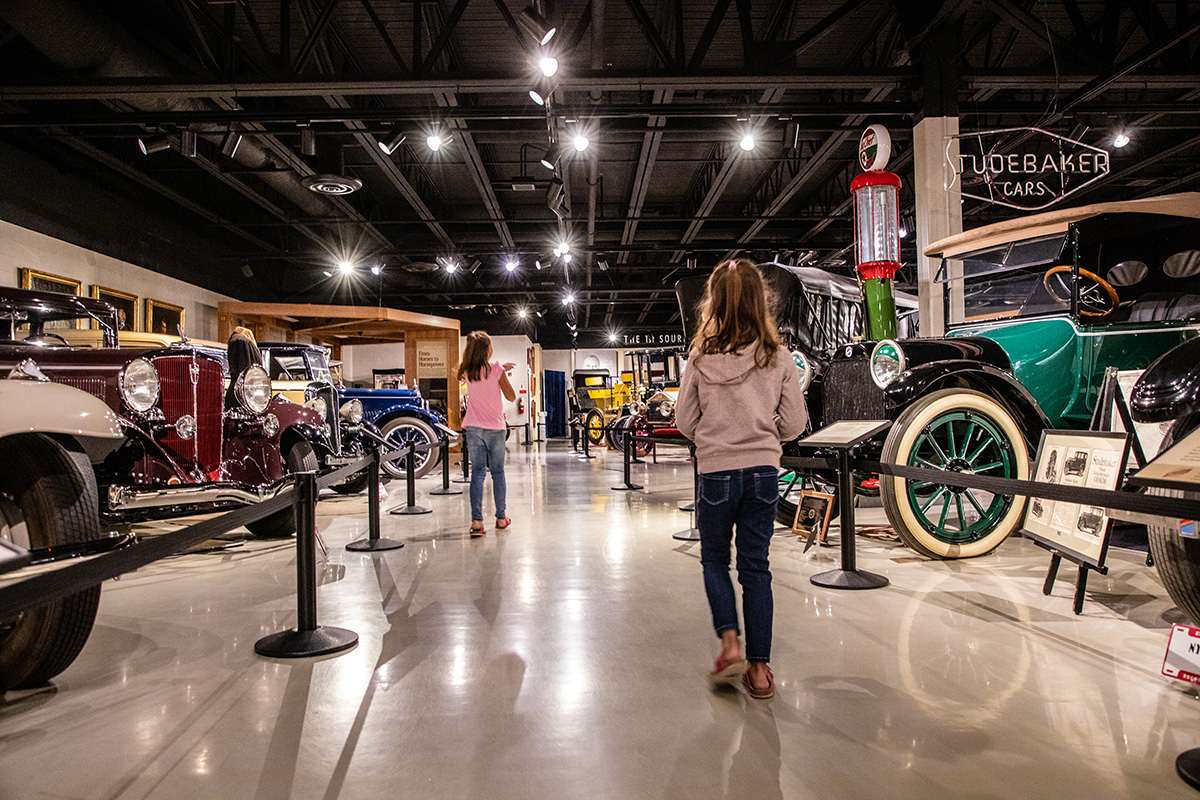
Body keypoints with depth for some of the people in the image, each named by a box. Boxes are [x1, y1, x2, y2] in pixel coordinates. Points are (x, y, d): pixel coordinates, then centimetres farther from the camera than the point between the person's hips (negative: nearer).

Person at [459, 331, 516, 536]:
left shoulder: (467, 371, 4)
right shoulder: (495, 370, -9)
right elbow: (511, 397, -2)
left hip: (473, 428, 3)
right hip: (494, 427, -2)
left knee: (477, 473, 1)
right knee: (497, 472, 10)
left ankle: (476, 521, -9)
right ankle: (501, 517, 18)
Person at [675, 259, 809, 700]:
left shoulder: (701, 358, -7)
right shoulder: (778, 358, -5)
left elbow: (685, 422, -1)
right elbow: (794, 423, -2)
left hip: (716, 472, -1)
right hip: (763, 471, 1)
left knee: (714, 559, 19)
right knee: (756, 567, 10)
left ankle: (730, 643, 4)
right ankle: (759, 667, 15)